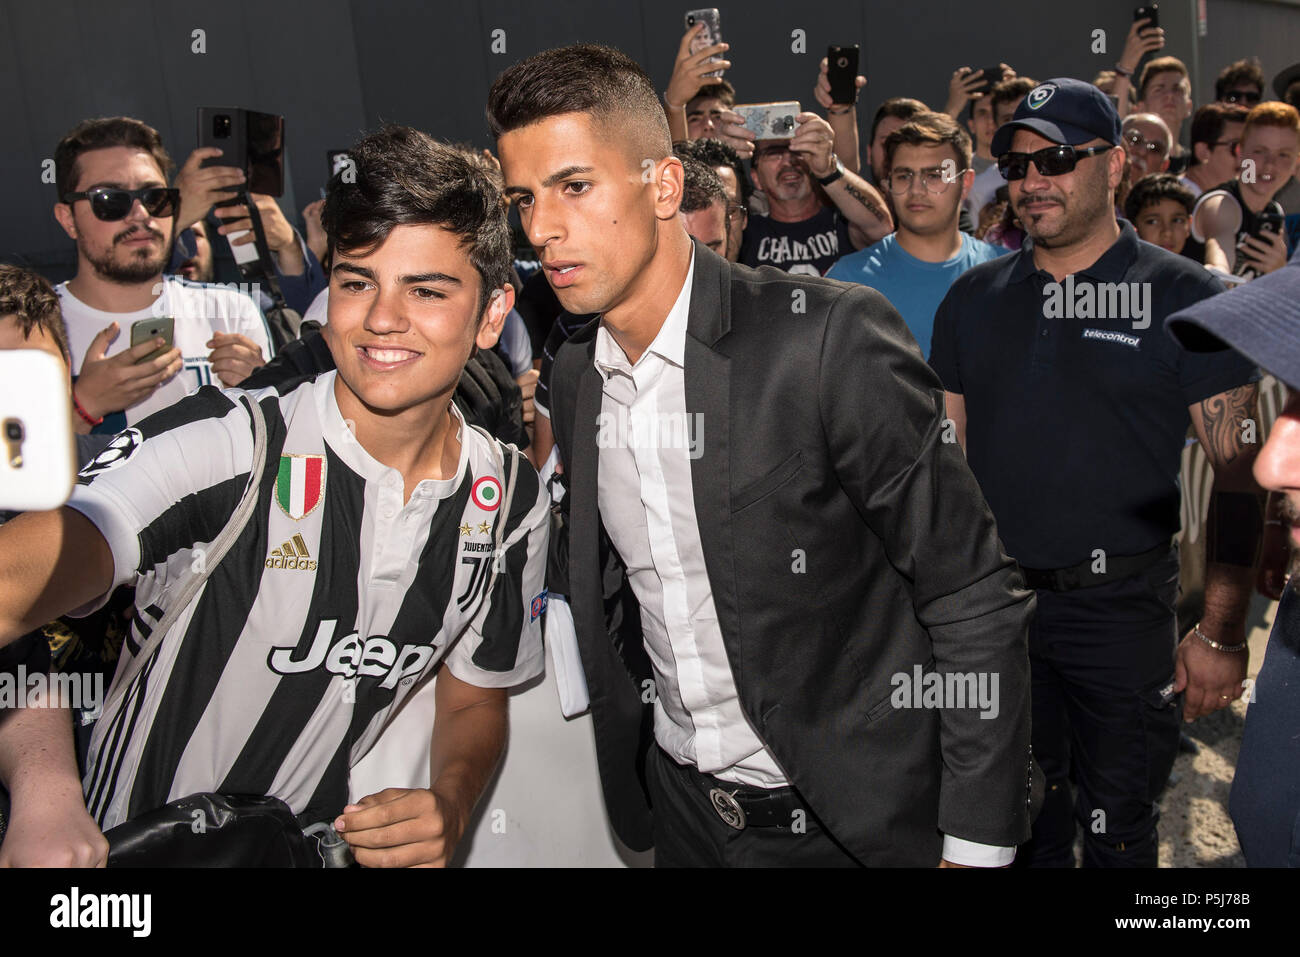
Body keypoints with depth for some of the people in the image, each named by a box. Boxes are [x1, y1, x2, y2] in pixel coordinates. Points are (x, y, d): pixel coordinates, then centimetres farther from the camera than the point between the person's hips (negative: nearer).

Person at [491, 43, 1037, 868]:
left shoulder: (830, 339, -22)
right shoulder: (573, 379, -1)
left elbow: (975, 599, -18)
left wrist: (974, 845, -17)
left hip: (853, 822, -5)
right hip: (682, 809, 6)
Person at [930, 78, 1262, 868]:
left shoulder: (1185, 298, -6)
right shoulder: (974, 298, 5)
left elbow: (1237, 479, -8)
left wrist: (1223, 632, -12)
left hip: (1122, 606, -3)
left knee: (1119, 829, 12)